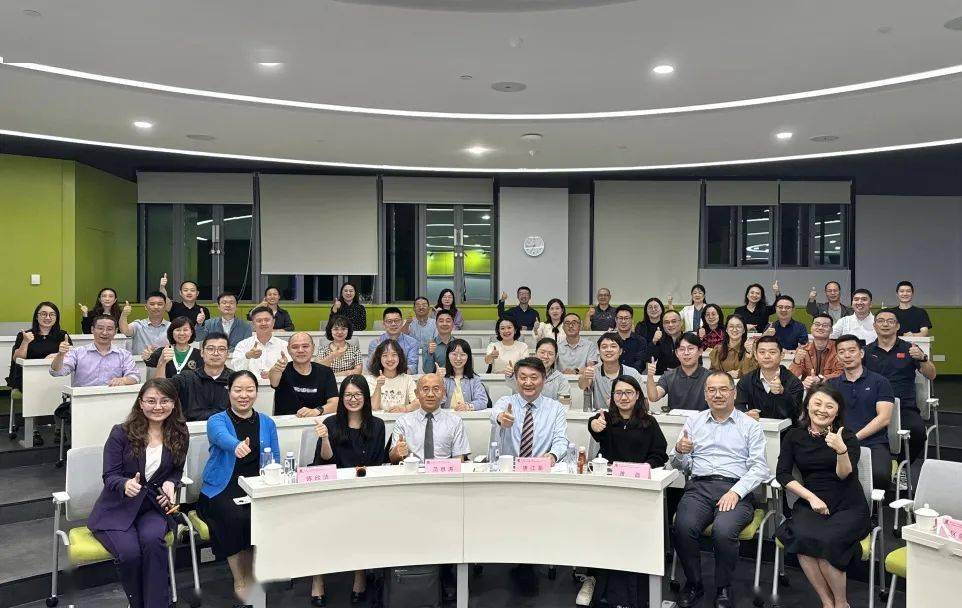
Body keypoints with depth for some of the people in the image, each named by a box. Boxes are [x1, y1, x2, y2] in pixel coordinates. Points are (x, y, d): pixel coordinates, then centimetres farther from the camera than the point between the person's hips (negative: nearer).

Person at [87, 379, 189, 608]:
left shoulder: (179, 434, 0)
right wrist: (126, 484, -30)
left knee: (152, 539, -33)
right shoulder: (121, 433, -8)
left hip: (154, 506, 2)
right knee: (130, 553, -29)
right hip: (118, 508, -1)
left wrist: (170, 484, -11)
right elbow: (110, 476, -7)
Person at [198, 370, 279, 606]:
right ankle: (240, 583, -12)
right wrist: (237, 446, -48)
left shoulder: (267, 423, 12)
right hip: (222, 490, -2)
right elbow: (222, 437, -25)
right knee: (236, 518, -32)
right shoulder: (217, 421, 1)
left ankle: (249, 577, -8)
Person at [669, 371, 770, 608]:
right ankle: (693, 584, -3)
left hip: (735, 489, -2)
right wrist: (679, 451, -6)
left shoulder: (750, 426, 11)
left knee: (723, 531, -32)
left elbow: (759, 467, 2)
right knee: (683, 527, -28)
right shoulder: (693, 422, 19)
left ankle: (723, 588, -5)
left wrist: (736, 492, -14)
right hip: (699, 486, 2)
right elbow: (680, 464, 18)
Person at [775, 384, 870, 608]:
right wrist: (811, 497, -10)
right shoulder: (794, 436, 7)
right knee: (801, 537, -30)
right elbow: (782, 474, 1)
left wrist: (841, 450, -30)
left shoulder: (848, 438, 1)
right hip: (810, 503, 2)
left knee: (826, 541, -31)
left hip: (848, 506, -2)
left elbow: (844, 475, -11)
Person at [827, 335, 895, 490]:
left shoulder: (879, 382, 11)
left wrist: (855, 437, -9)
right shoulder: (832, 384, 20)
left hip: (874, 443, -1)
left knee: (879, 474, -33)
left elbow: (884, 418, 0)